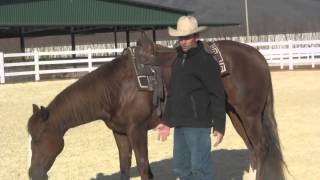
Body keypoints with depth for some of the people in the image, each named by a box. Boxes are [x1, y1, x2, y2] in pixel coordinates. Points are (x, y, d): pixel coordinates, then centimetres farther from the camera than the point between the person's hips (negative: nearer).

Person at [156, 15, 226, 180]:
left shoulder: (206, 61, -12)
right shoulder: (178, 60, 13)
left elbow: (217, 97, -13)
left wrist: (219, 127, -16)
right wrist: (166, 121, 19)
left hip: (198, 125, -8)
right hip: (179, 125, 9)